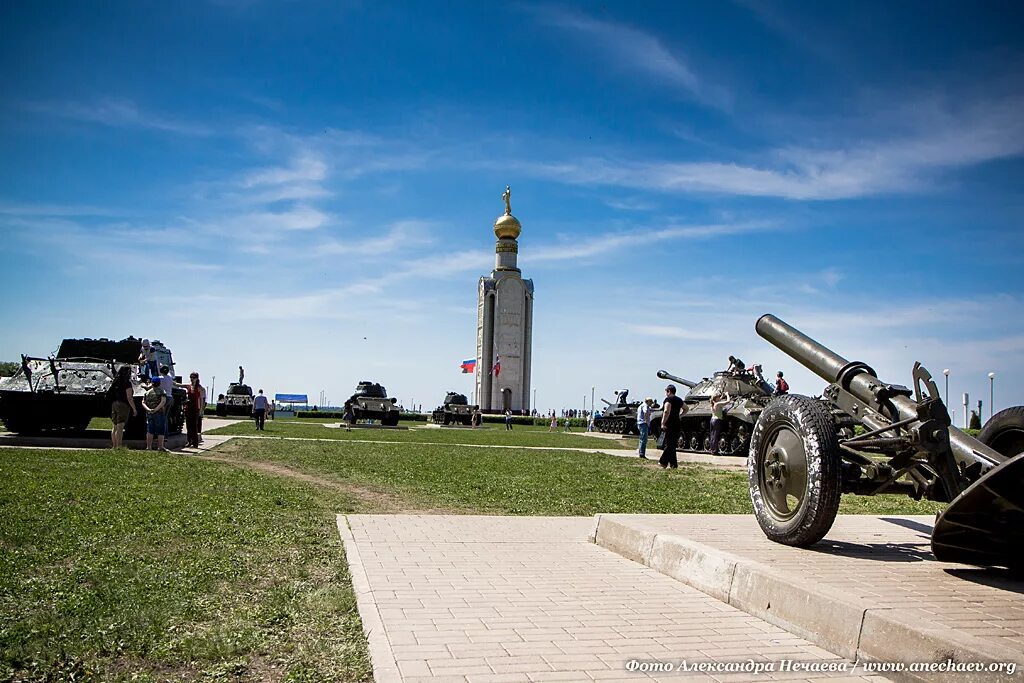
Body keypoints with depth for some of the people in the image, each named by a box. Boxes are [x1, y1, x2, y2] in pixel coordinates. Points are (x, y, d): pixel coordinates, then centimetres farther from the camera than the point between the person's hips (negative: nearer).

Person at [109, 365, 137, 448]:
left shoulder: (115, 382, 11)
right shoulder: (127, 383, -11)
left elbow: (109, 393, 17)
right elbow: (129, 398, -14)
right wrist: (134, 409, -8)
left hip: (114, 404, 8)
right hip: (123, 405, -8)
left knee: (115, 427, 12)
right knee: (120, 427, -9)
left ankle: (114, 445, 17)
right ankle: (119, 446, -11)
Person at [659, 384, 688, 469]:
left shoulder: (668, 399, -11)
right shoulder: (679, 400, 15)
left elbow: (666, 411, -25)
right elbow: (686, 409, 31)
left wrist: (663, 423, -22)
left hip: (669, 425, -8)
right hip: (677, 425, 8)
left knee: (669, 445, -7)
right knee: (672, 445, 12)